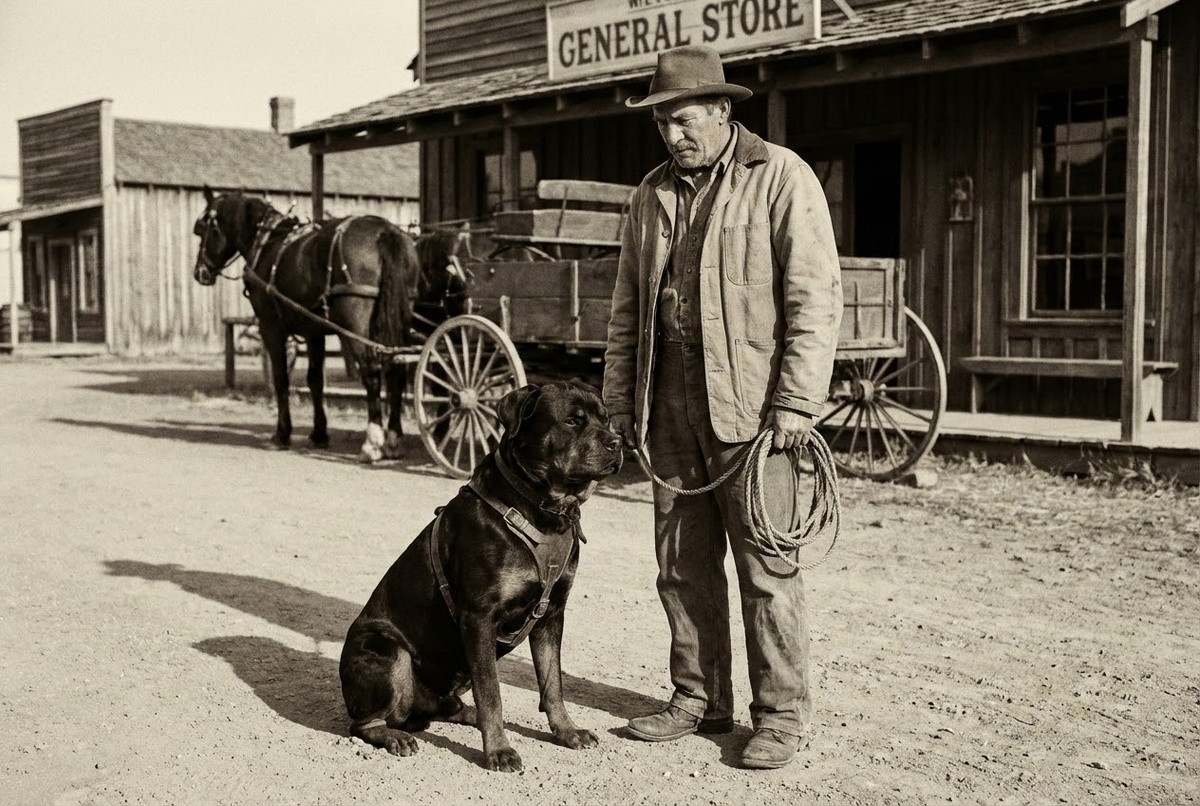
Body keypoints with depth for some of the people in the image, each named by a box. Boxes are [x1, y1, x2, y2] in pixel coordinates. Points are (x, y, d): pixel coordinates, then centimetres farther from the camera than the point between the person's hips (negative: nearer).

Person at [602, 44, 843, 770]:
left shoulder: (782, 177, -3)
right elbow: (629, 305, 19)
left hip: (750, 403, -6)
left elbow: (816, 296, -8)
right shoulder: (654, 193, 16)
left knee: (766, 564, -2)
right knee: (683, 564, 10)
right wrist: (620, 398, 13)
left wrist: (796, 399, -15)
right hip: (671, 403, 6)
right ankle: (700, 698, 23)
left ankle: (783, 713, 10)